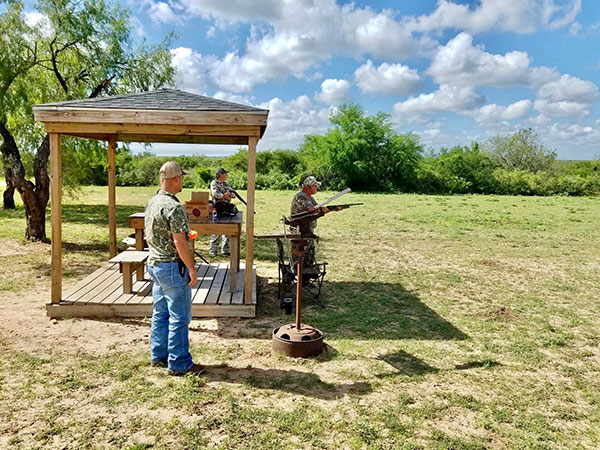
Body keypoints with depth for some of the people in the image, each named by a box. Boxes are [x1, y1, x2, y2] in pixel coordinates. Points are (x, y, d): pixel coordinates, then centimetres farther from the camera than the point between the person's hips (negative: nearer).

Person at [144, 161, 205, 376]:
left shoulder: (152, 203, 8)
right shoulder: (173, 207, -21)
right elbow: (179, 242, -23)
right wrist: (192, 268, -16)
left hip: (154, 263, 10)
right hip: (173, 266, -10)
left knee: (160, 313, 17)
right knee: (179, 317, 0)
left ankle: (158, 356, 28)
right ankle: (179, 364, 9)